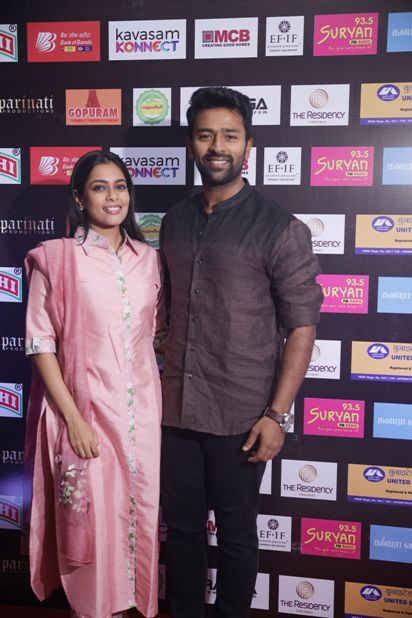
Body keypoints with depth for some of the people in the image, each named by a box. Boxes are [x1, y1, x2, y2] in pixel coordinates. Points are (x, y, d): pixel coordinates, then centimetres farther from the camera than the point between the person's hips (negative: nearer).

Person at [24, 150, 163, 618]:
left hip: (142, 412, 4)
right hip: (86, 412, -4)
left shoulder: (148, 259, 6)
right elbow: (40, 344, -7)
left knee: (138, 515, 14)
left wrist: (164, 404, 6)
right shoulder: (56, 258, -7)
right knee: (91, 521, 8)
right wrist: (73, 418, -12)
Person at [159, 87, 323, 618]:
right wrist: (155, 381, 11)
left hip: (240, 416, -4)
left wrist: (277, 415, -14)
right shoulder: (175, 221, 7)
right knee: (182, 524, 18)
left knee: (236, 532, 14)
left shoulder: (279, 228, -9)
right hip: (176, 409, 5)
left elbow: (302, 325, -10)